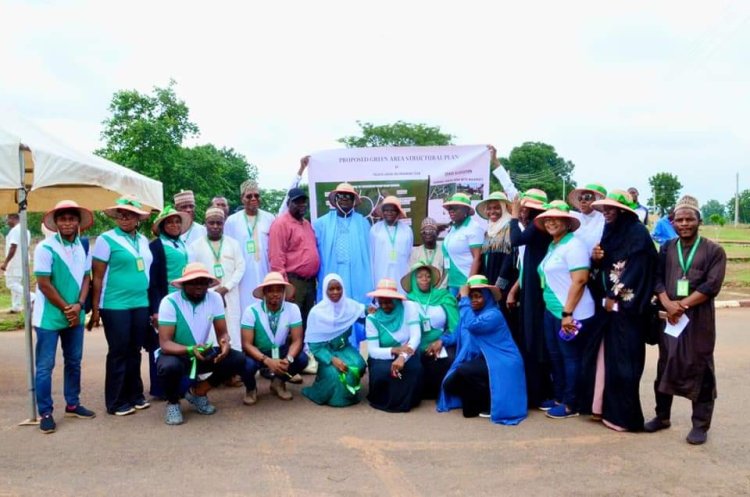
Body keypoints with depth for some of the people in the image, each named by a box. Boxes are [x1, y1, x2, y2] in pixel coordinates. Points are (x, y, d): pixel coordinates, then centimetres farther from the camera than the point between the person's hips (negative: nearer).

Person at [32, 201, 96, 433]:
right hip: (50, 316, -5)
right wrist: (65, 308, -10)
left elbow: (86, 278, 6)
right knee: (45, 365, 1)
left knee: (74, 361, 14)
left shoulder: (83, 247, 4)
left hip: (75, 315, 5)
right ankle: (45, 413, 10)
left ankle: (72, 405, 26)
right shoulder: (45, 247, -13)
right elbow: (44, 284, -13)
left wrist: (78, 305, -9)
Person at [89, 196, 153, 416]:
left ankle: (134, 395, 24)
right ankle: (116, 402, 12)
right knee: (118, 353, 1)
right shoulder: (106, 239, -6)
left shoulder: (143, 240, 11)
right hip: (115, 306, -5)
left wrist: (152, 304, 16)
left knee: (134, 352, 13)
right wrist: (95, 309, -8)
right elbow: (97, 277, -7)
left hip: (141, 304, 5)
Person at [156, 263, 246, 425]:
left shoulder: (215, 298, -8)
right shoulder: (169, 302, -20)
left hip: (203, 353, 4)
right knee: (170, 367, -38)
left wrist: (225, 343, -31)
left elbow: (222, 332, -6)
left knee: (238, 360, -17)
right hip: (176, 354, -4)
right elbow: (165, 343, -25)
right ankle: (173, 403, -3)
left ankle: (197, 392, 5)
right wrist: (190, 350, -43)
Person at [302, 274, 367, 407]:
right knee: (335, 374, -32)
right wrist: (332, 359, -25)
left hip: (344, 348, 3)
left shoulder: (350, 306, -5)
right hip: (325, 351, -3)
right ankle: (335, 395, 2)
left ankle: (349, 392, 0)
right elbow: (313, 344, -13)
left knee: (357, 365, -30)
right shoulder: (317, 312, -14)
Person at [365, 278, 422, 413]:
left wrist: (403, 356, -40)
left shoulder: (409, 307, -12)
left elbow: (415, 336, -22)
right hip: (383, 357, 0)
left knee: (415, 368, -32)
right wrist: (395, 350, -36)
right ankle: (383, 400, 2)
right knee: (382, 373, -33)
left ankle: (404, 400, -2)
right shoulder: (372, 318, -12)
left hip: (406, 355, 1)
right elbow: (373, 350, -16)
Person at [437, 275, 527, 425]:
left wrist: (463, 298, -25)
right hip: (483, 361, 8)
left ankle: (493, 402, -9)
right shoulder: (472, 313, 10)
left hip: (500, 365, -8)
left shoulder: (493, 314, -16)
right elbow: (459, 335, 11)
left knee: (463, 370, -31)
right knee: (449, 384, -6)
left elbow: (472, 325, -32)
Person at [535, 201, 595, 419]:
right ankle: (559, 397, 28)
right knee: (555, 356, 15)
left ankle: (571, 404, 12)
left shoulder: (573, 245, -13)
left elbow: (579, 281, -20)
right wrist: (557, 311, 15)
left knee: (571, 357, 2)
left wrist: (567, 313, -22)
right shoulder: (552, 246, 14)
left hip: (571, 314, -9)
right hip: (551, 311, 9)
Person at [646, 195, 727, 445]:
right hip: (669, 317, 4)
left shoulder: (713, 251, -1)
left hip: (699, 319, -3)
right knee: (665, 367, 12)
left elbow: (712, 286, -10)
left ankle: (701, 425, 12)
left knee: (699, 370, 2)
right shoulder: (667, 249, 10)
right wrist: (668, 305, -15)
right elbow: (657, 279, 2)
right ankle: (662, 416, 26)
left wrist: (682, 305, -16)